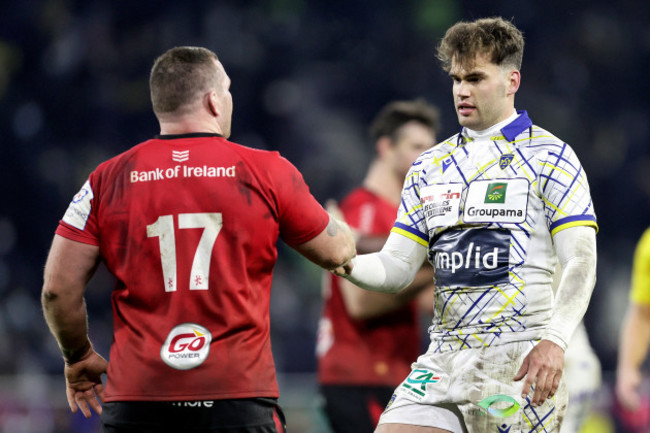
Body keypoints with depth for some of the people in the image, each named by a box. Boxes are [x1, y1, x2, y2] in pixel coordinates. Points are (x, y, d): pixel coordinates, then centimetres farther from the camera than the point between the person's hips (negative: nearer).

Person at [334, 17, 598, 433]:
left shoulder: (550, 157, 0)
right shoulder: (430, 166, 16)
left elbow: (581, 263, -8)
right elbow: (397, 269, 14)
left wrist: (554, 341, -22)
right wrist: (348, 264, -8)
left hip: (518, 361, -5)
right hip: (444, 359, 5)